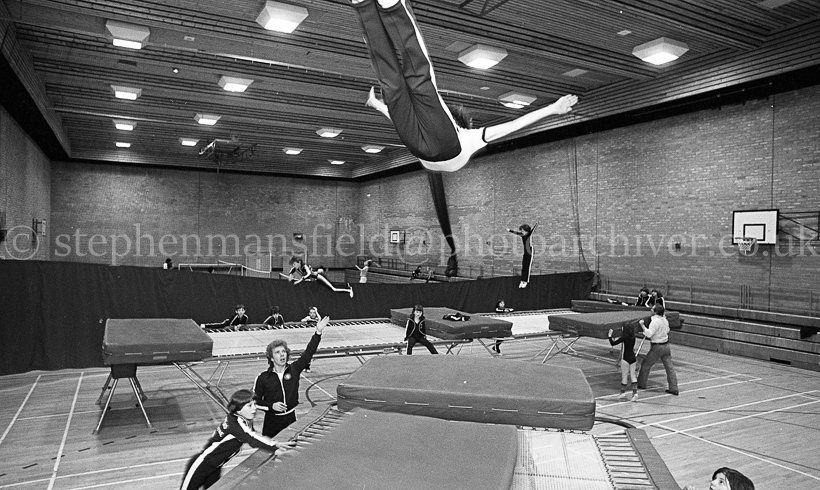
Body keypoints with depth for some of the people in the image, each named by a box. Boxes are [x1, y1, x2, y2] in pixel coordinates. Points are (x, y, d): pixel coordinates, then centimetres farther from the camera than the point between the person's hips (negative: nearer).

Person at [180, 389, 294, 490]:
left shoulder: (246, 421, -4)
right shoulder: (234, 423, -30)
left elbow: (255, 437, 2)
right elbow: (251, 439, -38)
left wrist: (276, 444, -13)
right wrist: (275, 447, -41)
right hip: (202, 465, -8)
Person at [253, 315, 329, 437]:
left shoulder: (294, 370, 1)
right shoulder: (263, 378, -3)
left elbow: (308, 353, -7)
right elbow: (256, 400, 2)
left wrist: (318, 332, -16)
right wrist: (271, 405, -14)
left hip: (292, 418, 1)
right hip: (272, 421, -1)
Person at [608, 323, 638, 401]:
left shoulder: (624, 338, -14)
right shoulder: (633, 338, 4)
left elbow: (613, 343, -13)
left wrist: (610, 335, -1)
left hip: (625, 359, -5)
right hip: (633, 358, 5)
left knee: (624, 376, 6)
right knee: (633, 376, 8)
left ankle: (623, 393, 15)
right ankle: (635, 393, 3)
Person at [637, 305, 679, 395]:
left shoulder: (655, 321, -20)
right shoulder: (665, 320, 6)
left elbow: (649, 334, -25)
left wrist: (642, 325, -18)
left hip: (657, 347, -8)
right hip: (666, 345, 8)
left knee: (645, 365, 8)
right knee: (669, 367, 7)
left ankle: (641, 384, 19)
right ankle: (674, 388, 8)